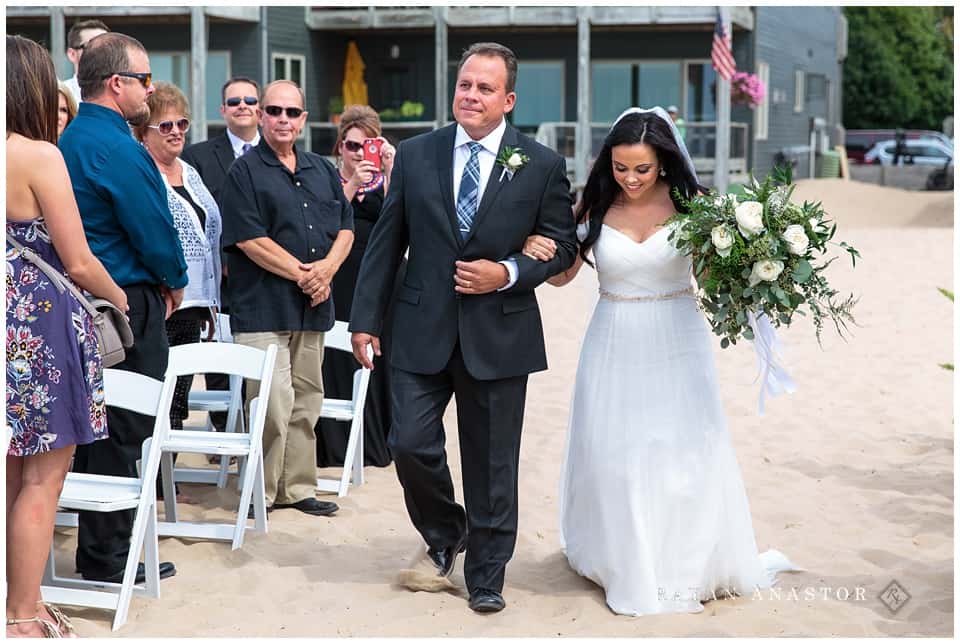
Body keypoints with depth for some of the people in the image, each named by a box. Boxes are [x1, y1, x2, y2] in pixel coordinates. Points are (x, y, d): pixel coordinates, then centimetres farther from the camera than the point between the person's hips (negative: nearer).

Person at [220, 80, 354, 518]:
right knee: (273, 404, -10)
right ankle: (261, 494, 1)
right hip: (263, 306, -6)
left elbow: (345, 227, 14)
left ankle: (297, 488, 21)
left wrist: (326, 268, -6)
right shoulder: (245, 171, -4)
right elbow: (249, 239, -12)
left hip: (312, 305, 6)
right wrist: (302, 274, -13)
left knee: (306, 402, 11)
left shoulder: (322, 170, 16)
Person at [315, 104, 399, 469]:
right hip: (340, 284, -1)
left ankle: (380, 439, 11)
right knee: (339, 360, -3)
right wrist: (353, 185, -15)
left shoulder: (386, 180, 9)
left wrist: (390, 171, -14)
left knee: (380, 357, 0)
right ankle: (339, 444, 3)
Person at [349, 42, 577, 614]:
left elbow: (562, 246, 3)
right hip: (423, 330, 1)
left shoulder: (542, 165, -1)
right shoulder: (415, 156, 3)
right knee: (411, 444, -4)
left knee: (492, 464, 6)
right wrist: (367, 318, 4)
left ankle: (486, 575, 23)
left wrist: (507, 273, -14)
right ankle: (445, 533, 27)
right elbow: (386, 244, 6)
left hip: (499, 334, -1)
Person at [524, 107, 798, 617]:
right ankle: (626, 562, 26)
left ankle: (687, 565, 20)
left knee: (684, 455, 3)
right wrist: (538, 249, -15)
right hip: (616, 345, 1)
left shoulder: (689, 205, -7)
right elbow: (562, 274, 5)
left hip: (676, 345, -1)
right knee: (615, 456, 8)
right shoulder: (595, 206, -4)